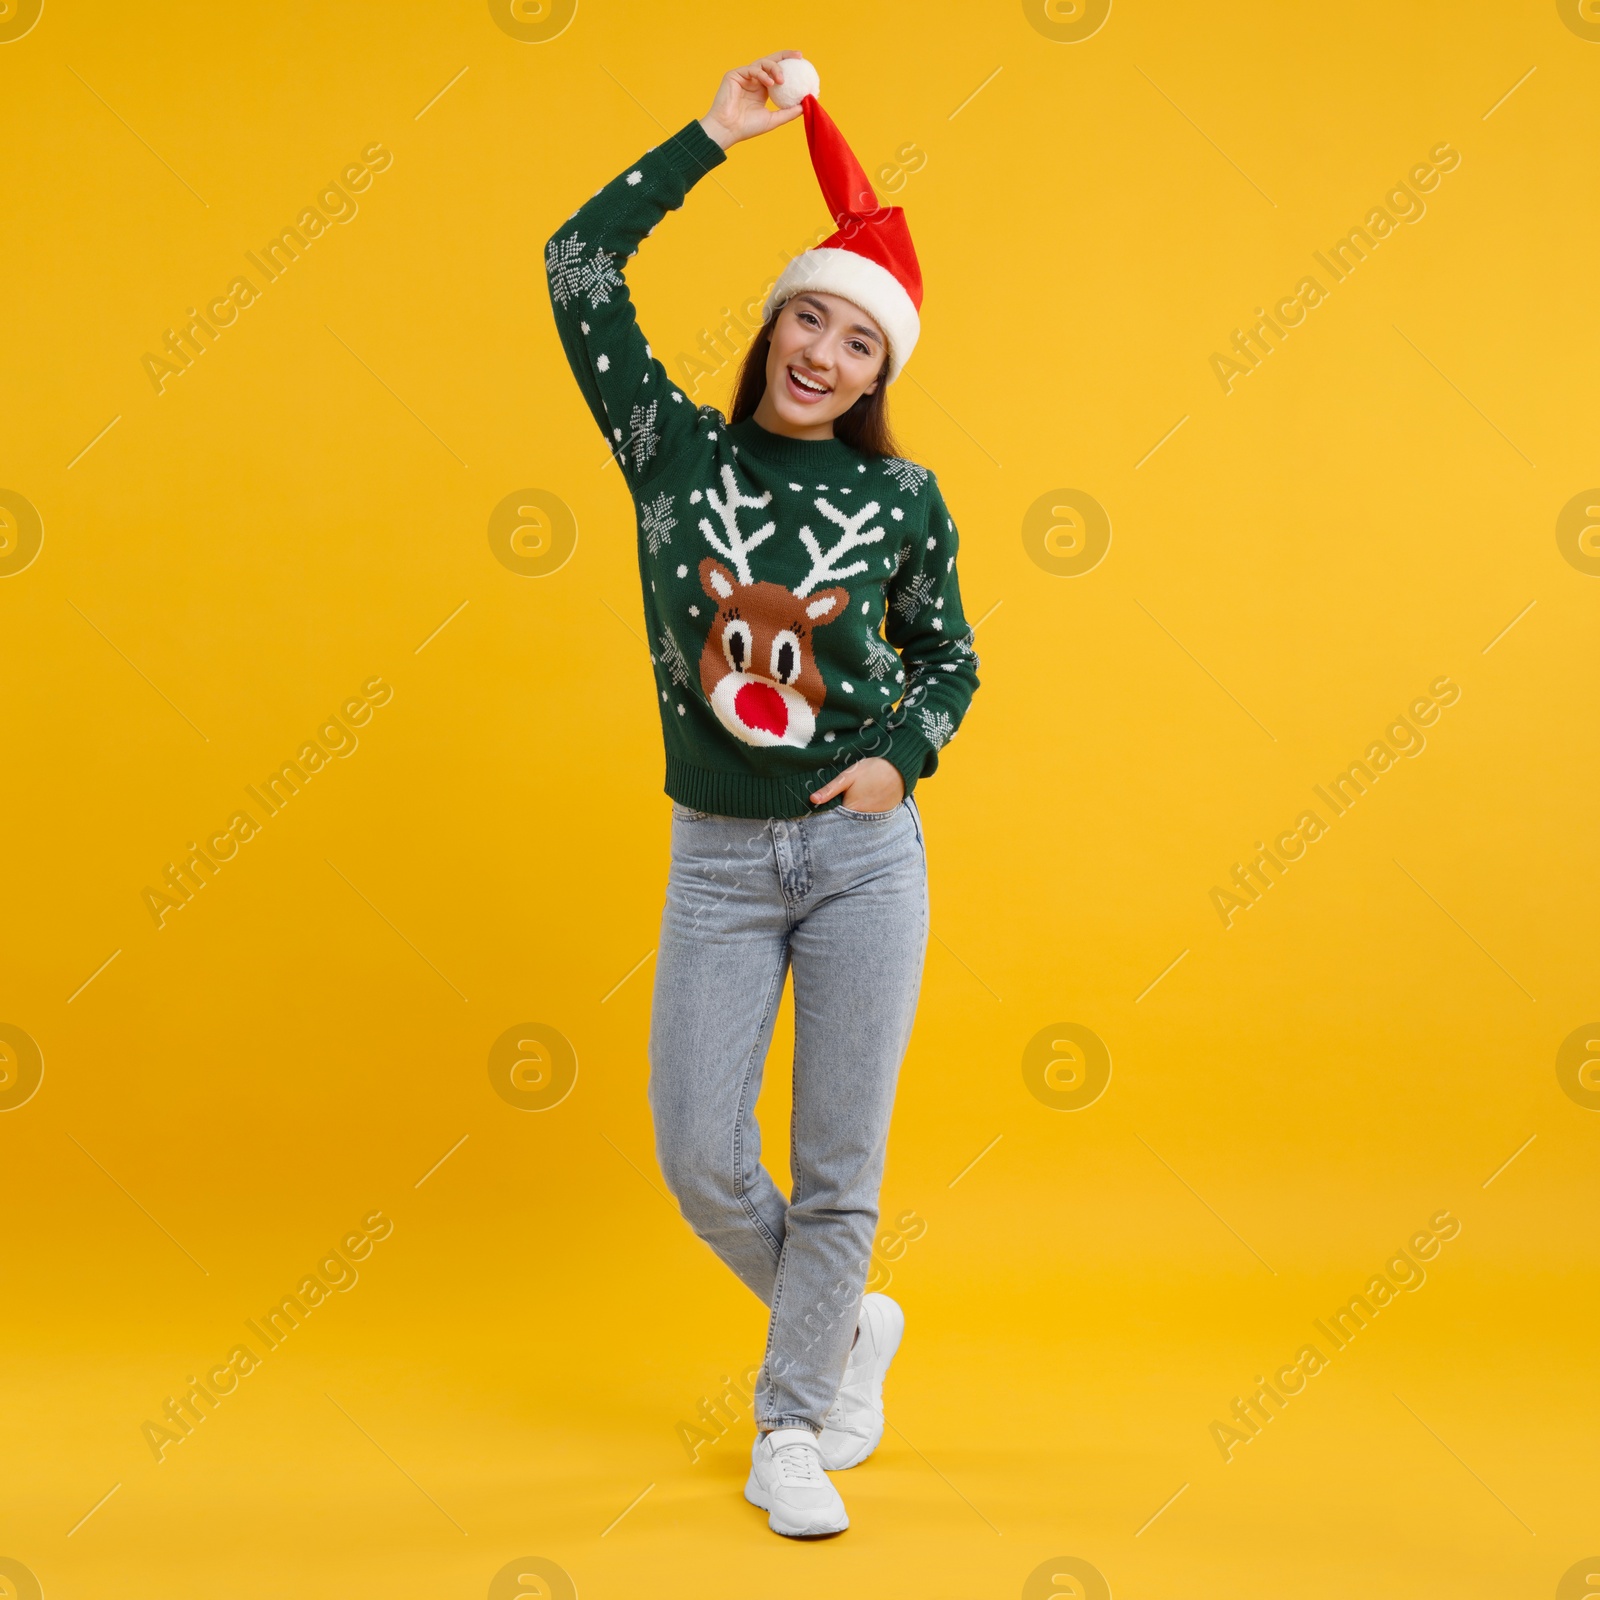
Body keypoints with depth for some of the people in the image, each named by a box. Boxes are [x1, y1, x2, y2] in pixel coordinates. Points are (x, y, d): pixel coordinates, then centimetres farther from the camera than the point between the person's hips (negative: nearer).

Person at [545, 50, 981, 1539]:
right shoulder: (677, 450, 1)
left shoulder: (903, 498, 0)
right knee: (699, 1157, 2)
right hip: (718, 860, 1)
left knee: (838, 1165, 5)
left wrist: (904, 757, -9)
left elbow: (950, 662, 11)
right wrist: (716, 133, -4)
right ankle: (849, 1326, 32)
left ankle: (792, 1429, 25)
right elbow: (578, 264, -4)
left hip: (865, 856, -1)